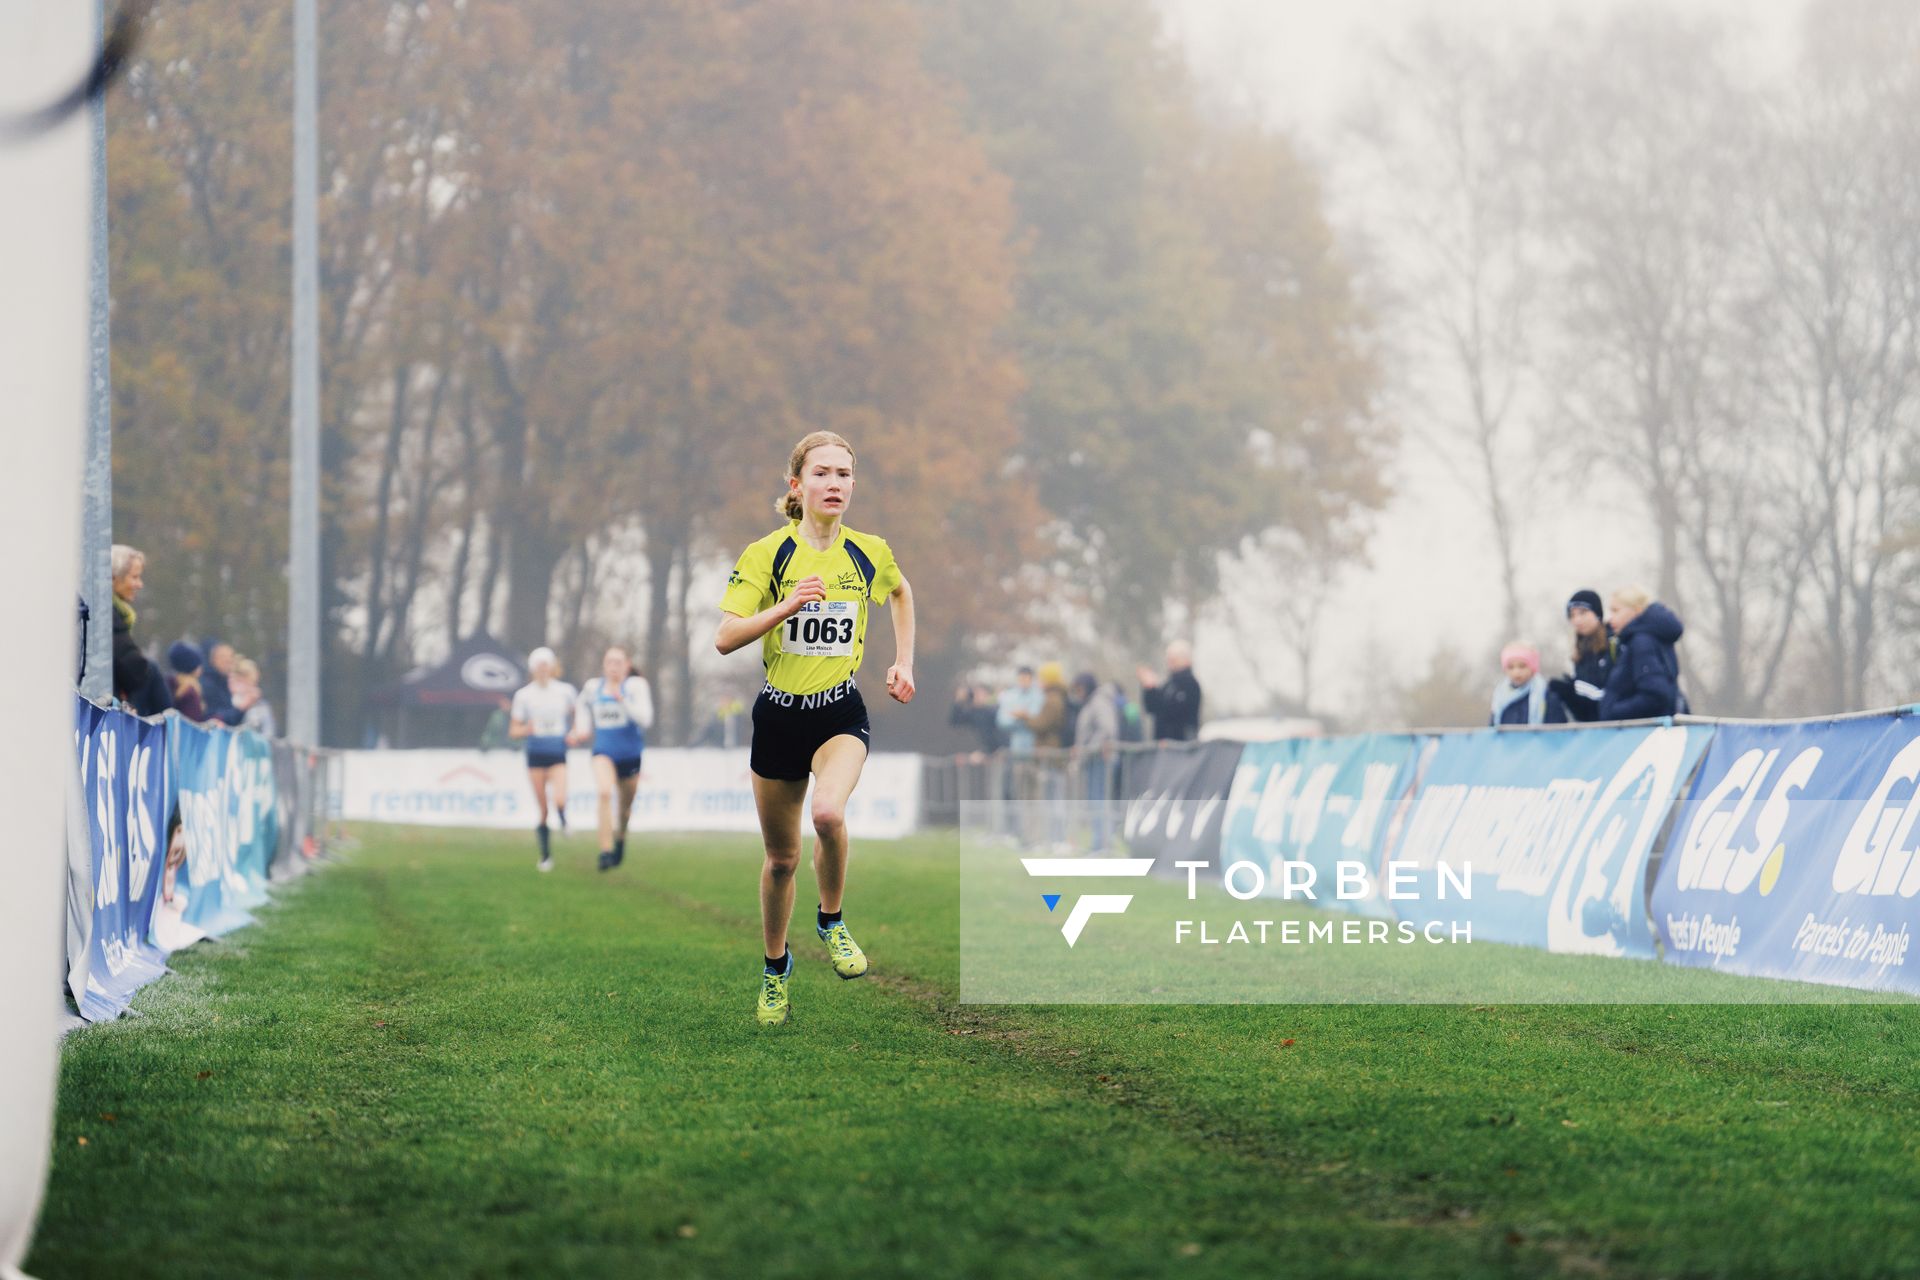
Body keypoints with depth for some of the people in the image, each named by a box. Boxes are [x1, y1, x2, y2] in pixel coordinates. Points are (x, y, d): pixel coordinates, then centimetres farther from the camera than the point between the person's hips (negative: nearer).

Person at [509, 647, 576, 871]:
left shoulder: (565, 691, 1)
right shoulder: (524, 695, 1)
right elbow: (513, 730, 4)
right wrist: (527, 729, -17)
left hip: (558, 754, 0)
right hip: (536, 754, 0)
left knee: (559, 800, -24)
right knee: (542, 809, 2)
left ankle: (562, 819, 10)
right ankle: (546, 856, 14)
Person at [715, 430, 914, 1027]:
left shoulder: (869, 552, 0)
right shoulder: (767, 554, -7)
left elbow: (900, 592, 24)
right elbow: (725, 637, -15)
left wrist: (903, 662, 16)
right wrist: (788, 603, -27)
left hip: (842, 713, 0)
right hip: (779, 713, 0)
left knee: (828, 812, -31)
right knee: (781, 858, 10)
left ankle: (832, 921, -3)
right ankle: (775, 966, 34)